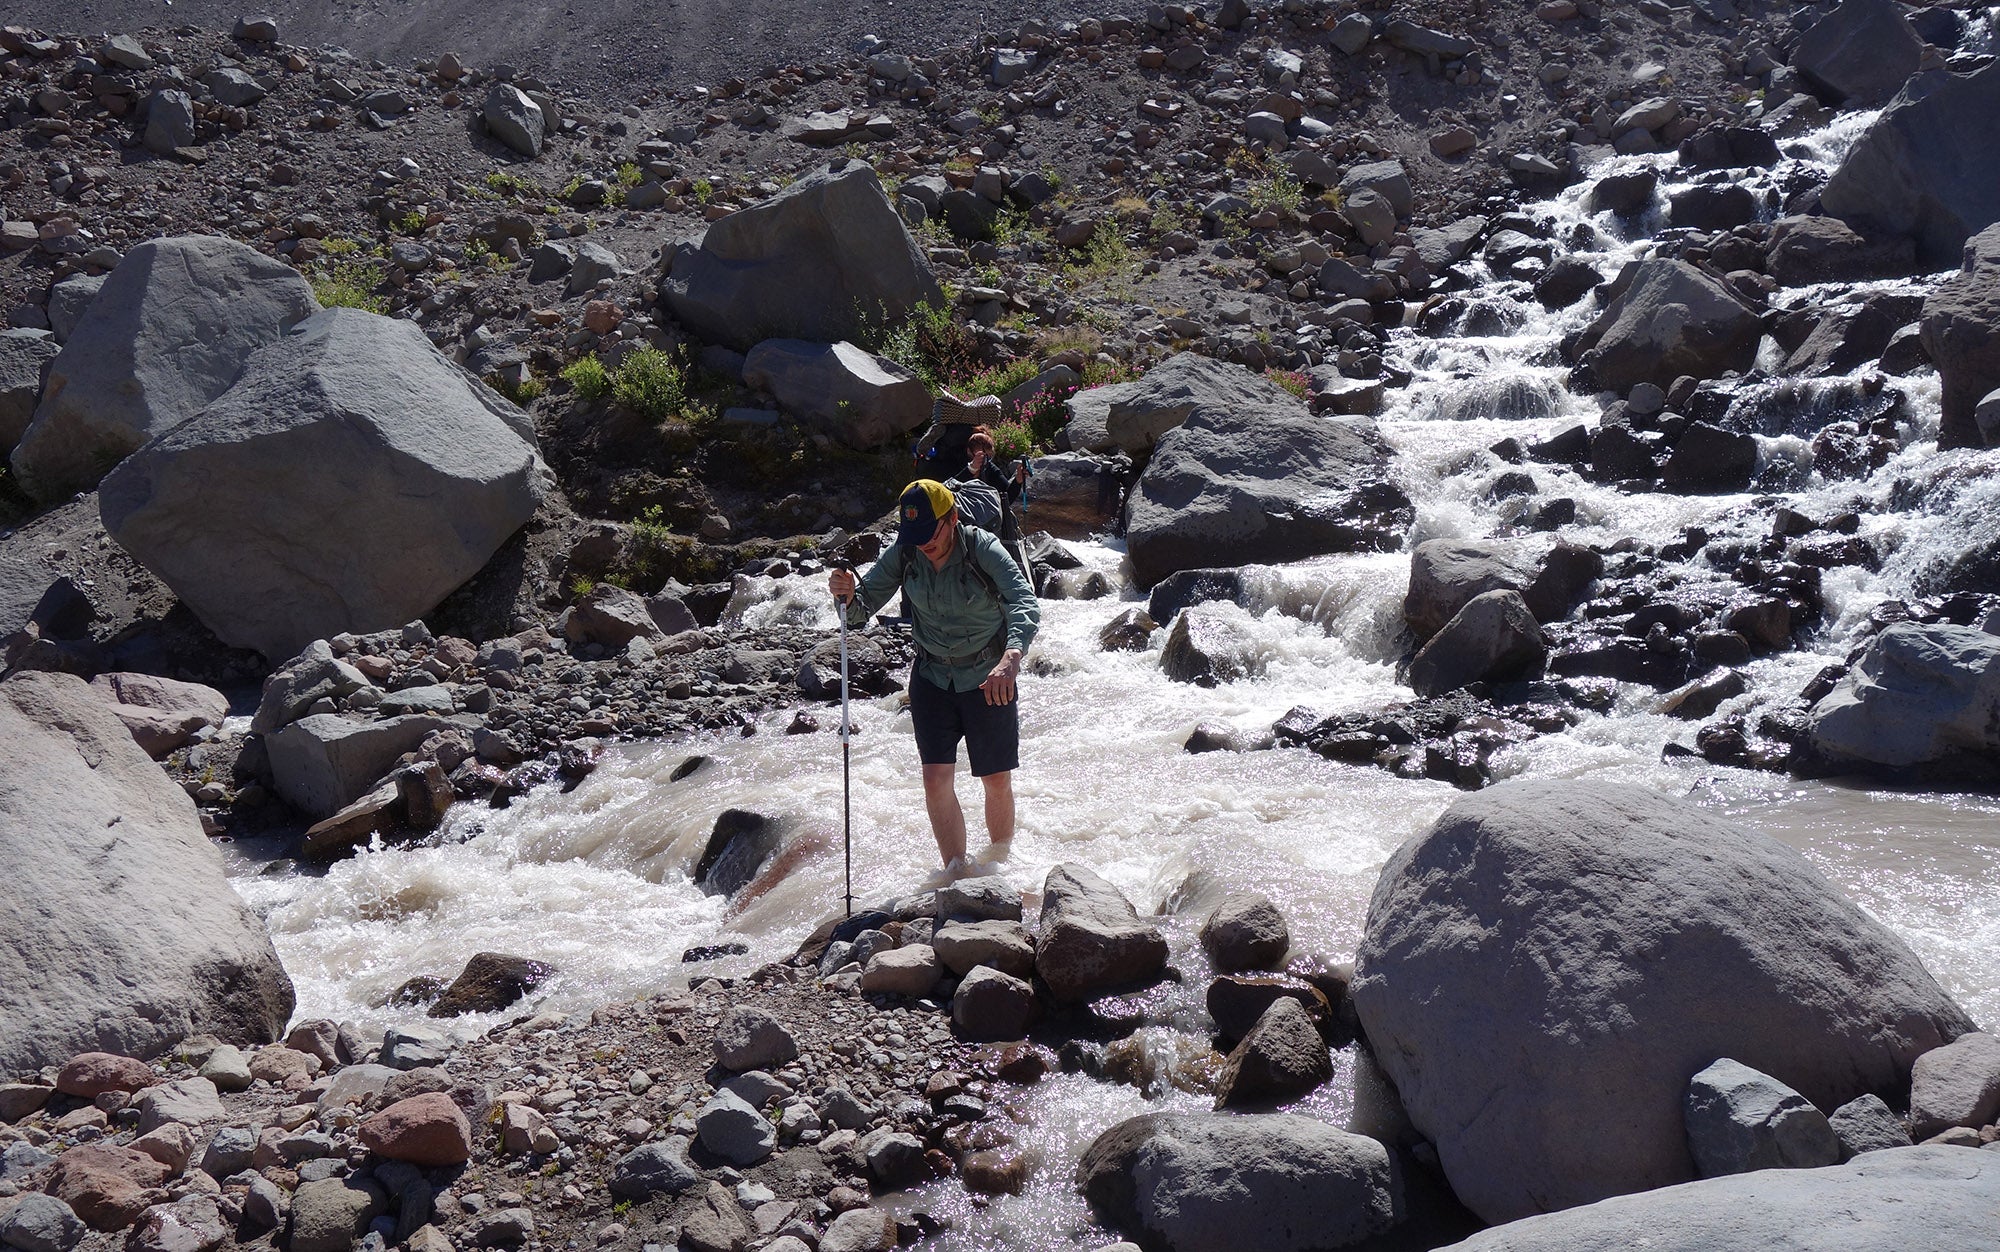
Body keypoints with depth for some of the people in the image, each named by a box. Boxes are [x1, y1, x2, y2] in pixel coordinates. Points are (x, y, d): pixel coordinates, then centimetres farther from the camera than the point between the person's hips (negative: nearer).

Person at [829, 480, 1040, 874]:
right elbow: (861, 609, -9)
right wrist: (848, 595, -35)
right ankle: (957, 876, 4)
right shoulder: (902, 556, -10)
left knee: (997, 783, 5)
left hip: (988, 680, -3)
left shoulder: (983, 550, -22)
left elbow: (1025, 604, -36)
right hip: (932, 676, 3)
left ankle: (999, 866, 29)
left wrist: (1011, 657, -55)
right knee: (936, 779, -7)